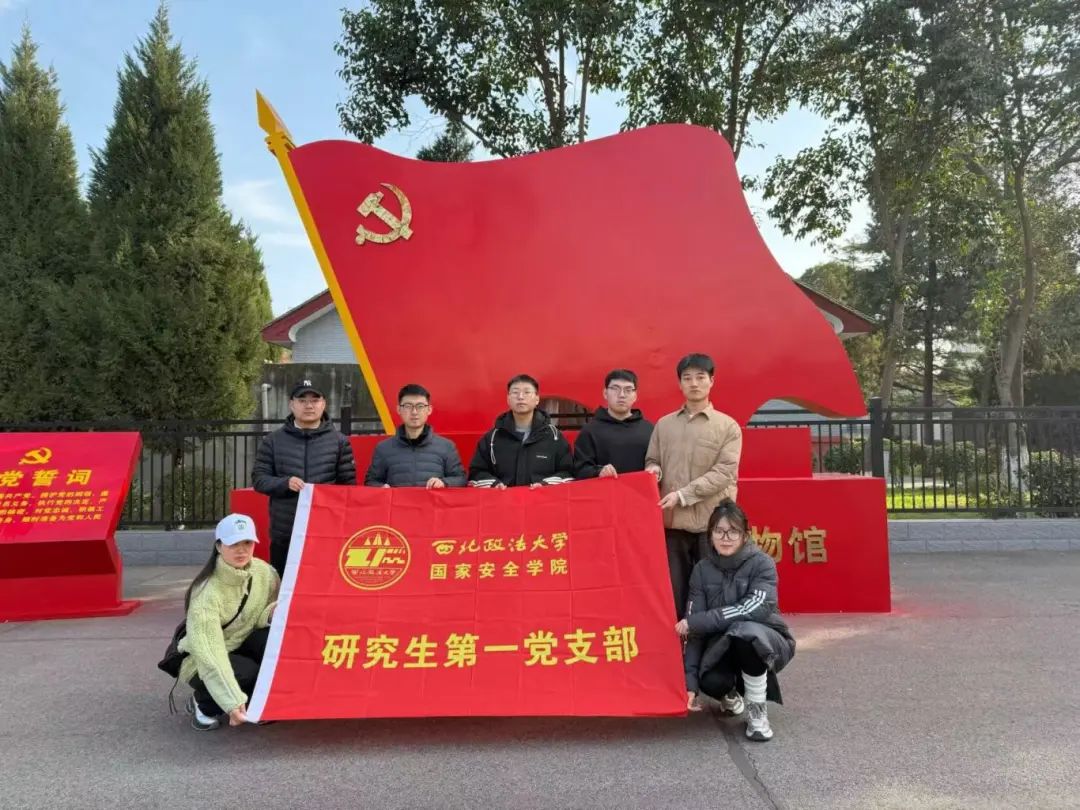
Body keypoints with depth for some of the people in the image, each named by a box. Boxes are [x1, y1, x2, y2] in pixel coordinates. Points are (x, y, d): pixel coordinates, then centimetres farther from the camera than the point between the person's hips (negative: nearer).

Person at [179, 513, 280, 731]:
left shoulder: (265, 573, -13)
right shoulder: (207, 592, -29)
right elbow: (208, 650, -35)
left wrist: (271, 614, -26)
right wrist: (233, 702, -43)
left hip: (242, 648, 4)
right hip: (203, 662, -4)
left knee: (275, 637, -28)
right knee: (247, 672, -33)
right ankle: (203, 705, 0)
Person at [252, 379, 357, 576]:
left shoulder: (339, 441, 4)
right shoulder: (273, 441, 7)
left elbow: (348, 484, 2)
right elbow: (258, 479, 5)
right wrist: (285, 483, -14)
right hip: (284, 532, 1)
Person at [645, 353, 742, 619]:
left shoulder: (728, 426, 2)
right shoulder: (664, 425, 12)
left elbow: (724, 472, -8)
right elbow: (652, 460, 15)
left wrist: (682, 495, -16)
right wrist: (654, 470, -10)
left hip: (712, 522, -2)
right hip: (673, 522, 3)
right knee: (674, 591, 7)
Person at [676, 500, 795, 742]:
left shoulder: (762, 563, -15)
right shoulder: (702, 570, -6)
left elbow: (755, 609, -32)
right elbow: (695, 629, -10)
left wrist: (696, 621, -31)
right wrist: (690, 682, -20)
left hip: (766, 643, -2)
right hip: (722, 646, 3)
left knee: (744, 630, -36)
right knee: (711, 681, -30)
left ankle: (757, 710, -13)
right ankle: (731, 694, 11)